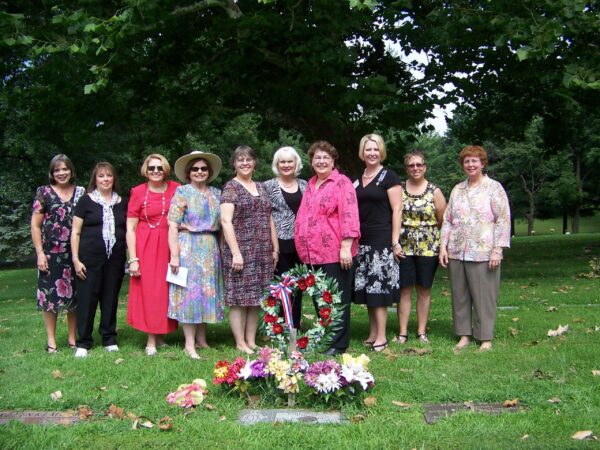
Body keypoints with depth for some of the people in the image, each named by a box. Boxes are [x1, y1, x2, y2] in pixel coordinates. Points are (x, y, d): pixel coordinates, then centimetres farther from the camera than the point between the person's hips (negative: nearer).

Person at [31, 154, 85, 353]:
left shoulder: (81, 192, 7)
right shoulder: (44, 192, 1)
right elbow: (35, 225, 1)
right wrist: (40, 253, -6)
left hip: (75, 254, 2)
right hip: (51, 253, -2)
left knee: (74, 294, 7)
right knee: (50, 296, 1)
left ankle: (73, 337, 18)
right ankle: (51, 340, 11)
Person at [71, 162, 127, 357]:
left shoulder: (122, 203, 12)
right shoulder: (86, 201, 2)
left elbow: (128, 230, 16)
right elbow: (75, 232, 1)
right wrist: (76, 259, -6)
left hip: (115, 259, 3)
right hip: (90, 258, -3)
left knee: (111, 299, 7)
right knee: (87, 299, -1)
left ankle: (109, 339, 19)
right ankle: (83, 343, 8)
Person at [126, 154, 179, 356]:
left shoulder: (175, 189, 4)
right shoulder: (138, 192, -1)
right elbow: (130, 229, -2)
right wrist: (133, 259, -8)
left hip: (169, 246, 2)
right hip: (146, 247, -2)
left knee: (166, 291, 6)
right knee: (148, 291, -1)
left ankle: (161, 337, 18)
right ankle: (151, 341, 6)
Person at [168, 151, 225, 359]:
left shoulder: (216, 193, 12)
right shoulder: (182, 193, -2)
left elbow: (221, 224, 15)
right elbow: (173, 226, -7)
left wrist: (220, 250, 6)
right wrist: (175, 255, -14)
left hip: (211, 249, 5)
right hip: (188, 248, -5)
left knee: (208, 293, 8)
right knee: (190, 292, -5)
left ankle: (201, 339, 19)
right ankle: (189, 344, -1)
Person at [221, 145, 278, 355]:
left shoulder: (261, 188, 16)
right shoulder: (230, 188, -3)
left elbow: (269, 220, 18)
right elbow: (226, 221, -11)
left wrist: (275, 248, 12)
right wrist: (235, 252, -18)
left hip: (262, 253, 6)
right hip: (241, 251, -6)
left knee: (255, 298, 8)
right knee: (239, 298, -3)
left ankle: (251, 341, 15)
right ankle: (240, 343, 5)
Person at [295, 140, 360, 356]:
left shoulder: (341, 182, -5)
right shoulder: (310, 185, 18)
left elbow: (349, 216, -13)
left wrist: (346, 247, -20)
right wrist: (304, 249, 18)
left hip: (335, 252, -7)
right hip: (312, 253, 7)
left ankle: (338, 344, 8)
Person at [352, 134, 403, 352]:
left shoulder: (389, 176, -3)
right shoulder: (357, 179, 15)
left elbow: (397, 210, -7)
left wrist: (395, 241, -13)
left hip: (381, 240, -6)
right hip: (362, 240, 6)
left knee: (378, 287, -7)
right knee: (366, 288, 7)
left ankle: (381, 336, -1)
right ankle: (372, 334, 16)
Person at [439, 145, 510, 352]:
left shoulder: (494, 188, 1)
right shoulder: (457, 190, 15)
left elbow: (503, 220, -5)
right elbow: (447, 220, 15)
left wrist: (497, 250, -12)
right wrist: (443, 246, 5)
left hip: (483, 253, -5)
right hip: (456, 253, 5)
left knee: (484, 296, -1)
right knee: (460, 295, 8)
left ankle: (485, 338, 9)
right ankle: (464, 334, 18)